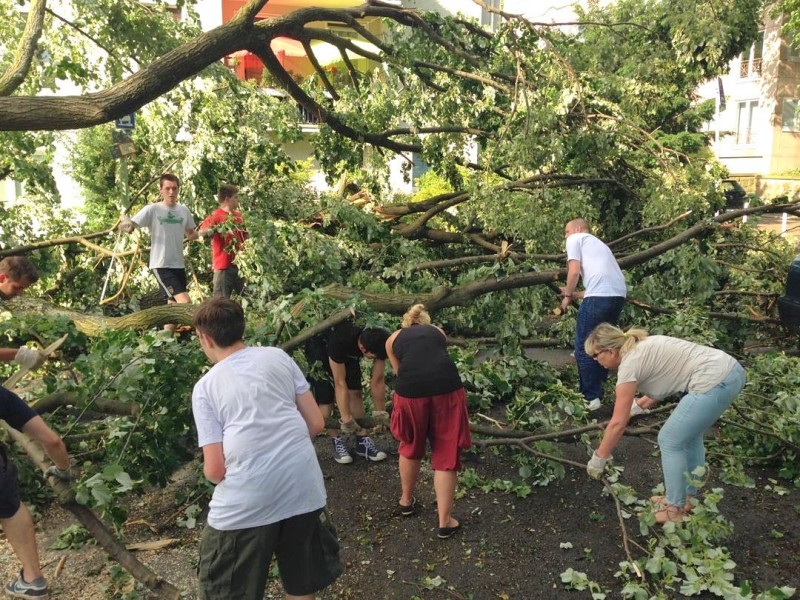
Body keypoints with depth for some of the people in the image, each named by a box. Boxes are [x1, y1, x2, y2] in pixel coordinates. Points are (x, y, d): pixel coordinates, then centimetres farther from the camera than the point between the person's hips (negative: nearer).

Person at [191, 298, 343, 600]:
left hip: (246, 501, -3)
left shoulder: (205, 387, 4)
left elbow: (215, 470, -2)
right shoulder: (278, 356, 9)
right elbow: (316, 424, 9)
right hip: (304, 488, 3)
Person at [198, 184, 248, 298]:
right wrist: (214, 230, -37)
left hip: (240, 265, 6)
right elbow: (201, 232, -21)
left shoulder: (239, 216, 11)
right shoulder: (216, 216, -7)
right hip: (224, 266, -6)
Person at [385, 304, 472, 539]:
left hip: (410, 390, 0)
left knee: (410, 447, 25)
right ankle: (444, 521, 17)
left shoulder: (393, 338, 26)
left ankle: (407, 501, 43)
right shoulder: (438, 331, 30)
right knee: (446, 454, 13)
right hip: (446, 386, 0)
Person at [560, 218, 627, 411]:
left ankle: (590, 398, 7)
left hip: (600, 296, -8)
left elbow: (574, 271, -2)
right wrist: (573, 294, 35)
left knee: (584, 347, 3)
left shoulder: (576, 239, 13)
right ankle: (597, 392, 27)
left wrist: (567, 296, 12)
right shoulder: (598, 244, 34)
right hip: (619, 295, 8)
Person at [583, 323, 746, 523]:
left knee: (670, 440, 4)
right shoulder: (642, 347, 16)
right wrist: (638, 404, 40)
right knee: (689, 434, 24)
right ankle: (688, 497, 36)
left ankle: (675, 509, 15)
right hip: (731, 371, 10)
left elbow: (618, 423, -7)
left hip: (714, 382, -10)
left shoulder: (629, 363, -9)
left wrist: (598, 458, 2)